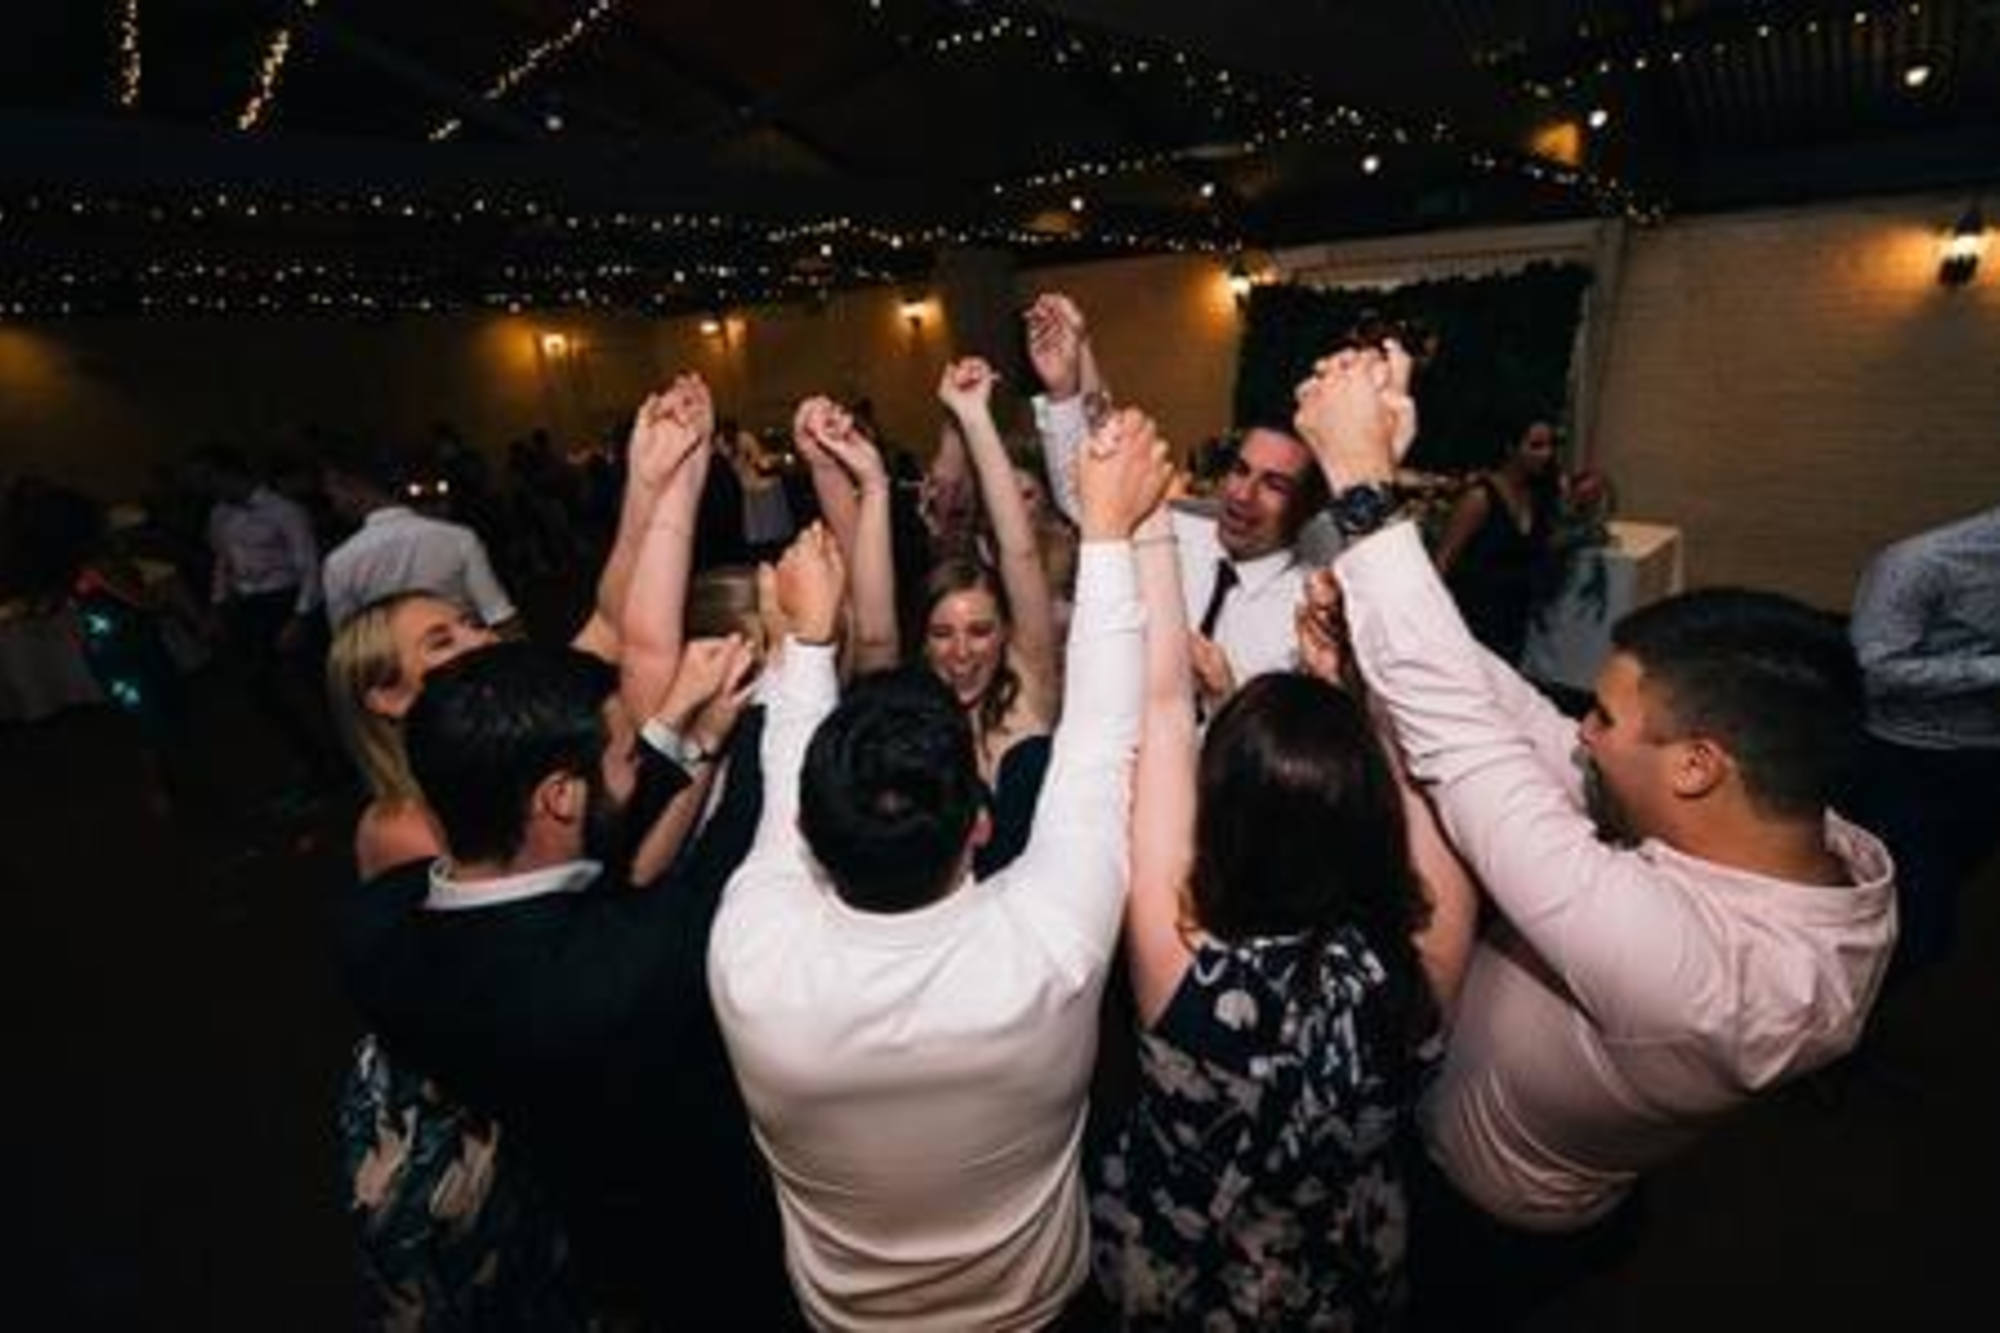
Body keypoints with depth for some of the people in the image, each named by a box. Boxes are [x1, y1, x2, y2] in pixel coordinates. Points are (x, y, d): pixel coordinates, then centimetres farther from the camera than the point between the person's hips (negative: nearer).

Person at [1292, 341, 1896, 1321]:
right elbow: (1538, 748, -18)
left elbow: (1461, 737, -44)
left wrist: (1360, 481, -40)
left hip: (1470, 1201, -6)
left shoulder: (1682, 957, -43)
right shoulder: (1849, 861, -19)